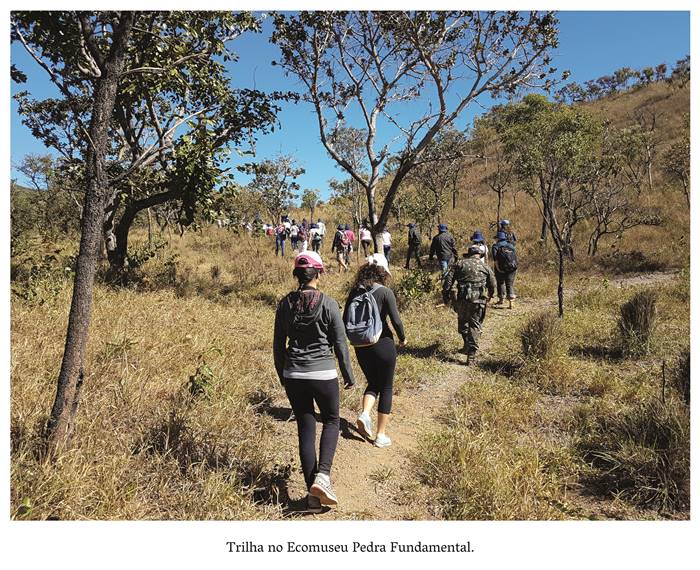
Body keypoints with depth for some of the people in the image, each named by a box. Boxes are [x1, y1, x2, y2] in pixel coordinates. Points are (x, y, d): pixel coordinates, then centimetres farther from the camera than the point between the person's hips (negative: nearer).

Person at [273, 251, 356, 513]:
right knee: (331, 421, 19)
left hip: (293, 375, 3)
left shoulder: (285, 304, 0)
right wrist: (348, 376, 7)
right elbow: (340, 344, -5)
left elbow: (278, 345, 6)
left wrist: (282, 376, 19)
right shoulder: (328, 304, -10)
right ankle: (322, 475, 0)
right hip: (323, 374, -3)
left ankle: (312, 494, 19)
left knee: (305, 430, 12)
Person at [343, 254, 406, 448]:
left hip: (361, 347, 4)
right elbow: (396, 320, -13)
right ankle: (381, 435, 17)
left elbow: (345, 320, 4)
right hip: (383, 345, -4)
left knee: (373, 383, 24)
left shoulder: (355, 291, 1)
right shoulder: (385, 292, -12)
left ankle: (364, 414, -2)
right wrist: (402, 338, 5)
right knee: (386, 388, 12)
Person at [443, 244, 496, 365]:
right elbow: (493, 285, 17)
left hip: (462, 299, 0)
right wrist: (489, 297, 35)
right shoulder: (486, 267, 11)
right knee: (475, 326, 4)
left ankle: (467, 346, 28)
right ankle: (471, 354, -1)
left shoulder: (459, 264, 8)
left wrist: (446, 296, 7)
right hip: (478, 300, 0)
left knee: (462, 322, 22)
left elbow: (448, 280, 1)